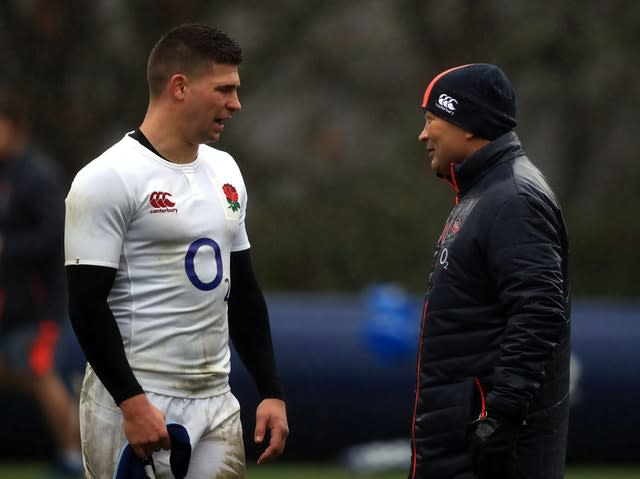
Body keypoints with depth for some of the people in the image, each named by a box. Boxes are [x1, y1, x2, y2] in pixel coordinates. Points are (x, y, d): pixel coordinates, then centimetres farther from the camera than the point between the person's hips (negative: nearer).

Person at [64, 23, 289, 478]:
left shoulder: (225, 171, 13)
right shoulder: (109, 180, -12)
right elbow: (88, 304, -15)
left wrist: (272, 392, 13)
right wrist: (133, 404, -20)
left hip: (216, 404, 7)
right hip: (135, 405, -7)